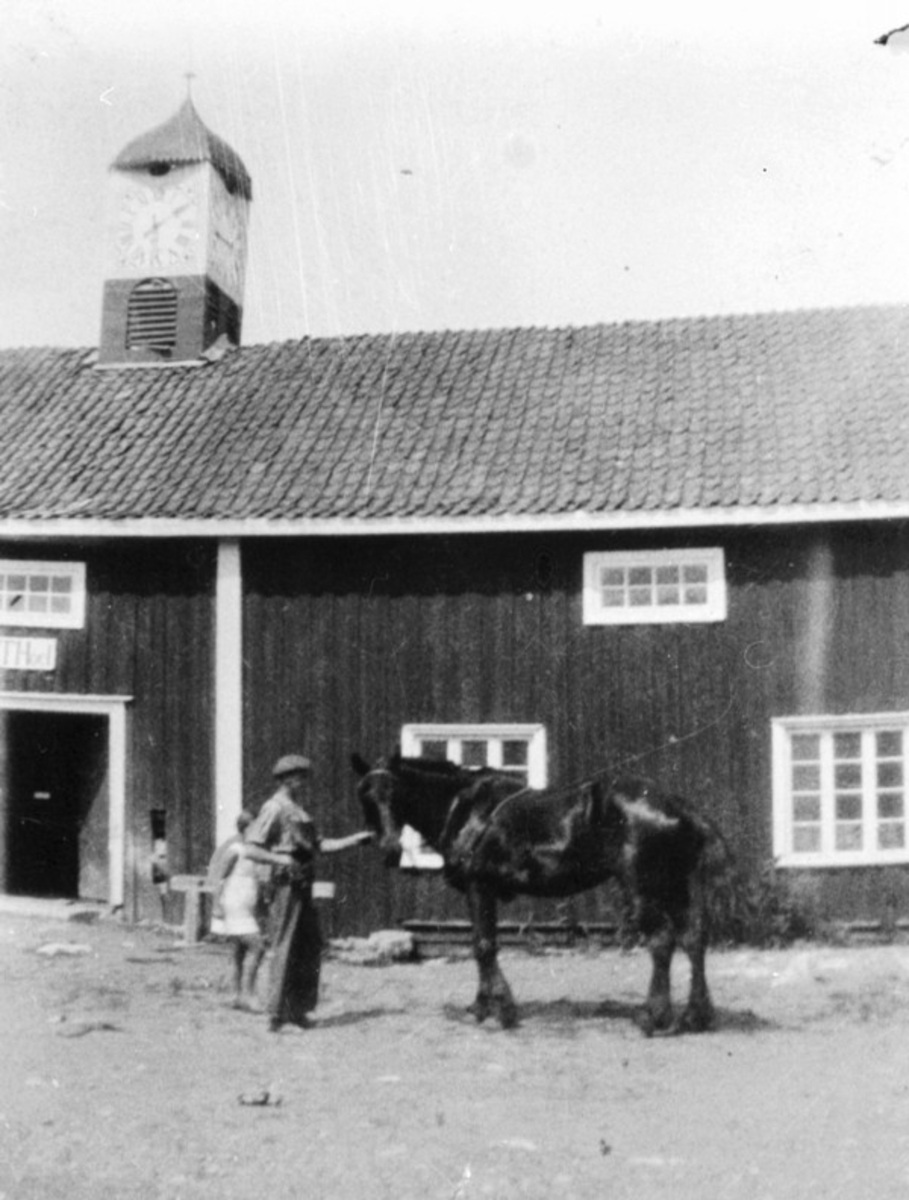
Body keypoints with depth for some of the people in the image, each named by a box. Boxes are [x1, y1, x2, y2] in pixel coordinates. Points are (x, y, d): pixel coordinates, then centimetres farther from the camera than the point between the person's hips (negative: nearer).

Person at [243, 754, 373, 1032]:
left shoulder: (298, 811, 18)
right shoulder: (274, 808, -9)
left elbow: (319, 844, 22)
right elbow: (251, 850, -14)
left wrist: (355, 839, 17)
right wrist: (283, 859, -24)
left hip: (303, 885, 9)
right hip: (287, 884, -9)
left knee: (310, 947, 12)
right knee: (285, 948, -7)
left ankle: (297, 1009, 21)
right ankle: (276, 1015, -2)